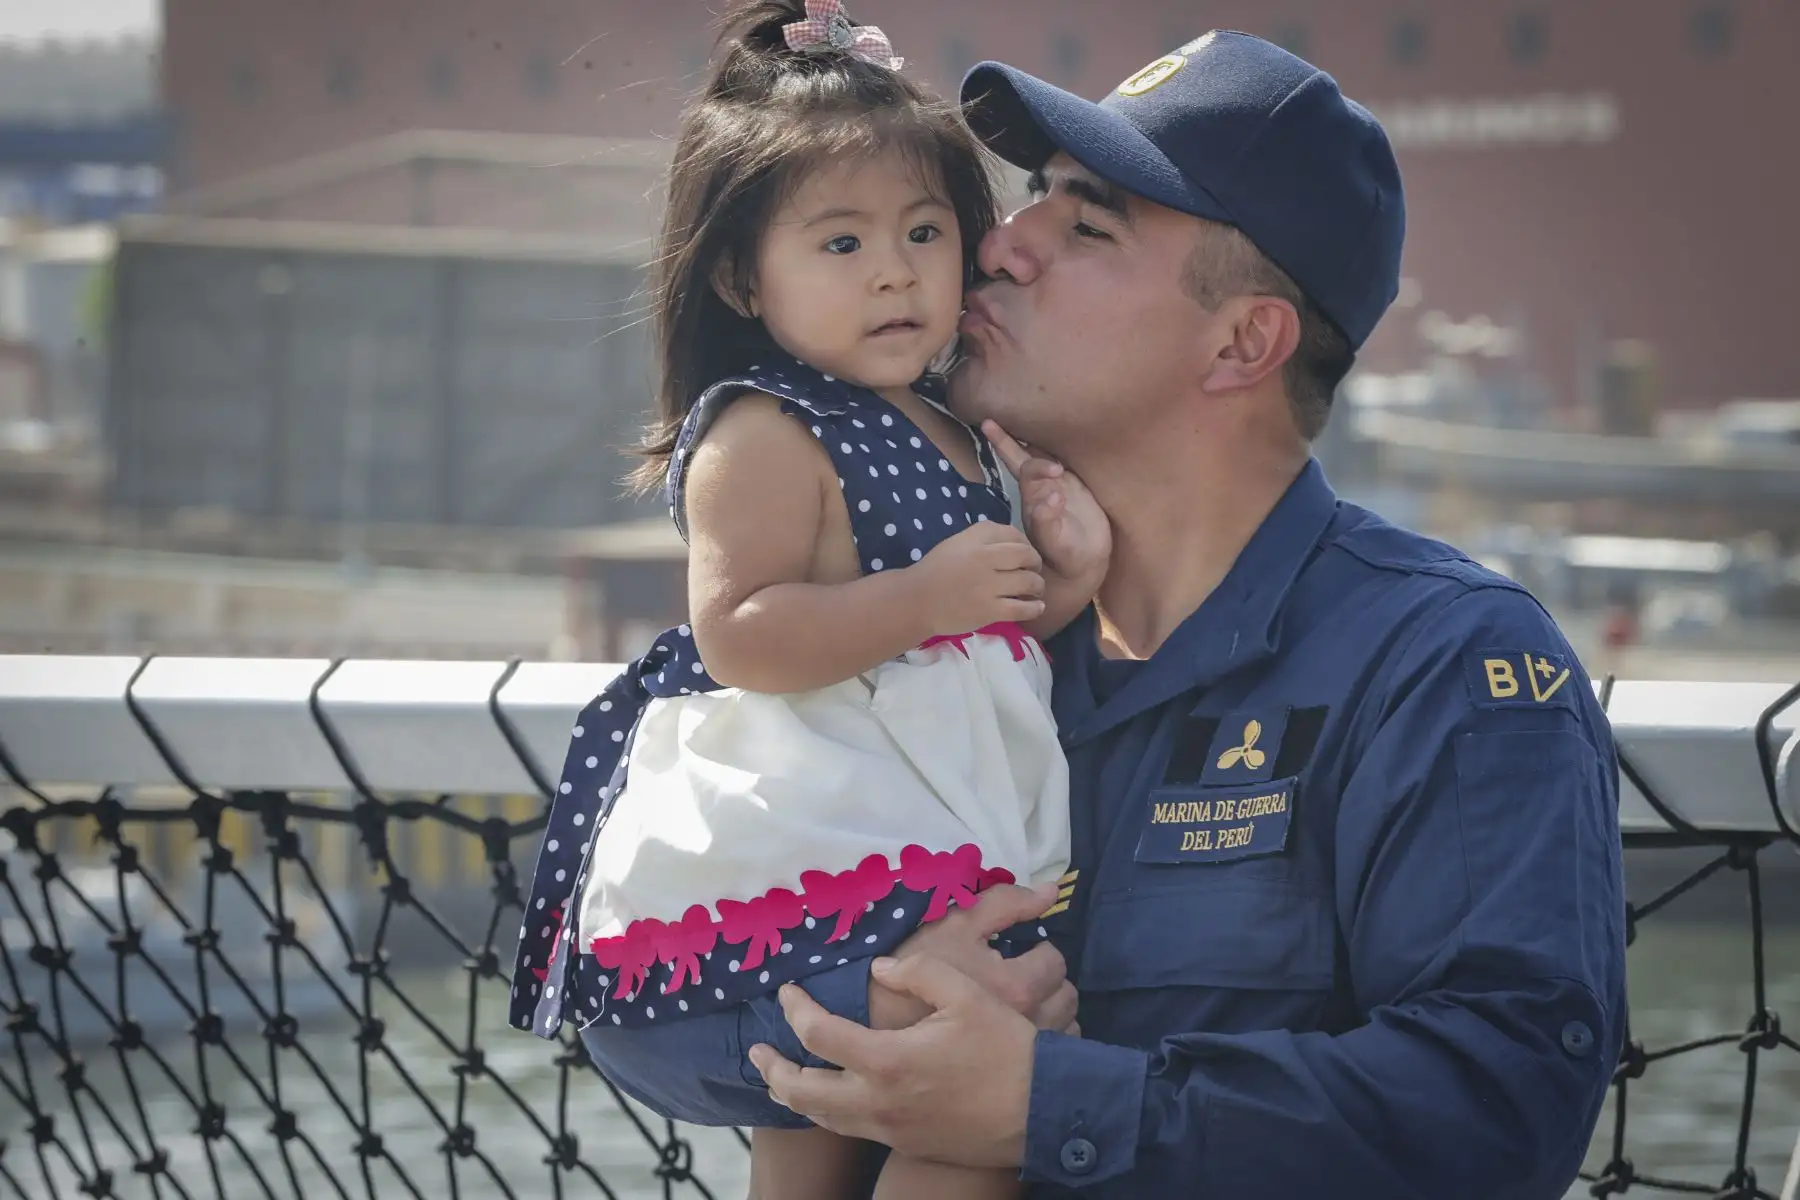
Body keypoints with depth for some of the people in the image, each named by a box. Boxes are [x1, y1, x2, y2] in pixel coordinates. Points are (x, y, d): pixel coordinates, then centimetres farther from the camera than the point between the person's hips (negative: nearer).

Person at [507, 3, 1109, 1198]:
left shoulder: (956, 442, 14)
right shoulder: (764, 435, -13)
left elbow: (989, 643, 22)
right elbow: (738, 638, -24)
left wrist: (1067, 580, 2)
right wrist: (932, 595, -23)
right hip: (812, 865, -10)